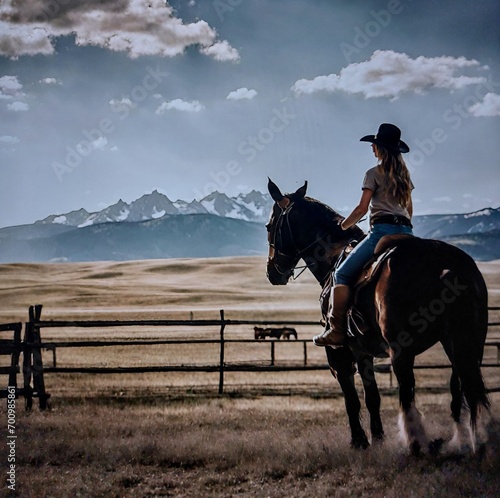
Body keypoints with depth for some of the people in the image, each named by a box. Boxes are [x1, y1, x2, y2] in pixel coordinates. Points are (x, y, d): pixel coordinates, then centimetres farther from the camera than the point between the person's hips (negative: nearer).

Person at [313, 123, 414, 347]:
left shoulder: (374, 173, 0)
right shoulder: (404, 174, 20)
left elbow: (362, 208, -6)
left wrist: (342, 227, 6)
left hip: (382, 230, -7)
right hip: (406, 231, 7)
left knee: (342, 274, -4)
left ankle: (336, 330, -14)